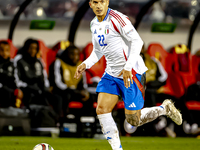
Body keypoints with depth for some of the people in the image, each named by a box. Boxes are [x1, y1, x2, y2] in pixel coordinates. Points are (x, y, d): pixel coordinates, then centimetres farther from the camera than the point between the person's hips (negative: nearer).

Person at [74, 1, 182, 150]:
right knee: (101, 110, -7)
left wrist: (128, 67, -27)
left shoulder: (117, 18, -18)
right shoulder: (94, 24, 8)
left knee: (134, 120, -4)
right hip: (111, 74, 7)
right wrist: (85, 64, 4)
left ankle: (165, 108, 22)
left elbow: (137, 41, -20)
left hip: (131, 74, -7)